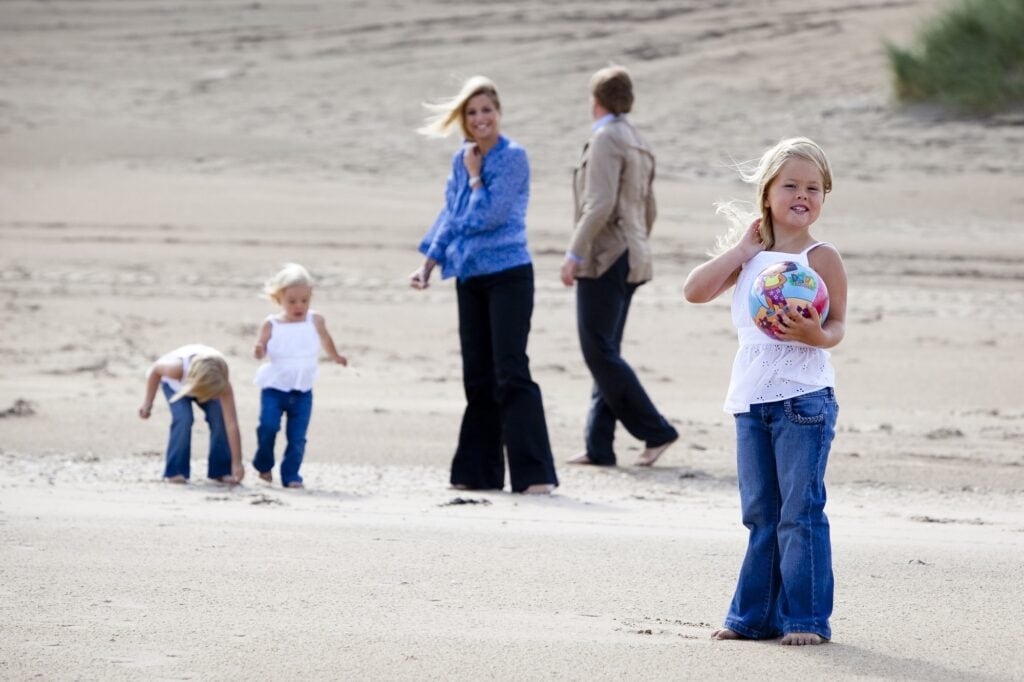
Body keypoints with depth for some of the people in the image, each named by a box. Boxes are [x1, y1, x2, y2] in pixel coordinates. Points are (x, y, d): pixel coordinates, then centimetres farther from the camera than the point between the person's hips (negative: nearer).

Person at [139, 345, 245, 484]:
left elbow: (232, 424, -38)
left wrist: (237, 464, -38)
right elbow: (155, 370, -20)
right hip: (175, 384, -1)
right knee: (183, 418, -27)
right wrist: (147, 403, -10)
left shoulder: (222, 385, -40)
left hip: (206, 383, 1)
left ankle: (221, 471, -5)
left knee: (220, 419, -21)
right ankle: (175, 472, -14)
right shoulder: (177, 367, -45)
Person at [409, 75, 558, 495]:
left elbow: (489, 215, -18)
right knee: (478, 377, 8)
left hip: (508, 275, -7)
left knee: (510, 373, -11)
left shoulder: (513, 158, -10)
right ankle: (479, 472, 13)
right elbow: (450, 217, 20)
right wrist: (428, 264, 15)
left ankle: (534, 473, -12)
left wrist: (475, 175, -7)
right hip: (470, 278, 7)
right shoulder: (462, 160, 11)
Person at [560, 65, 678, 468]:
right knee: (606, 353, 8)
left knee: (600, 352, -9)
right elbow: (648, 212, 20)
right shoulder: (637, 144, 16)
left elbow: (600, 204, -21)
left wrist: (574, 254, -19)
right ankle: (598, 447, 6)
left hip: (604, 257, -9)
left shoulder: (606, 139, -12)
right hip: (631, 260, 10)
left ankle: (655, 431, -12)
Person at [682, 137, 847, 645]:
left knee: (800, 513, -6)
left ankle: (807, 618, -1)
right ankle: (755, 615, 18)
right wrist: (741, 250, -3)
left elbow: (837, 327, -7)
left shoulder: (821, 258, -3)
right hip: (751, 401, 5)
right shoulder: (747, 255, 11)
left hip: (804, 398, -5)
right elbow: (695, 291, 0)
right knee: (760, 515, 11)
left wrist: (815, 335, -29)